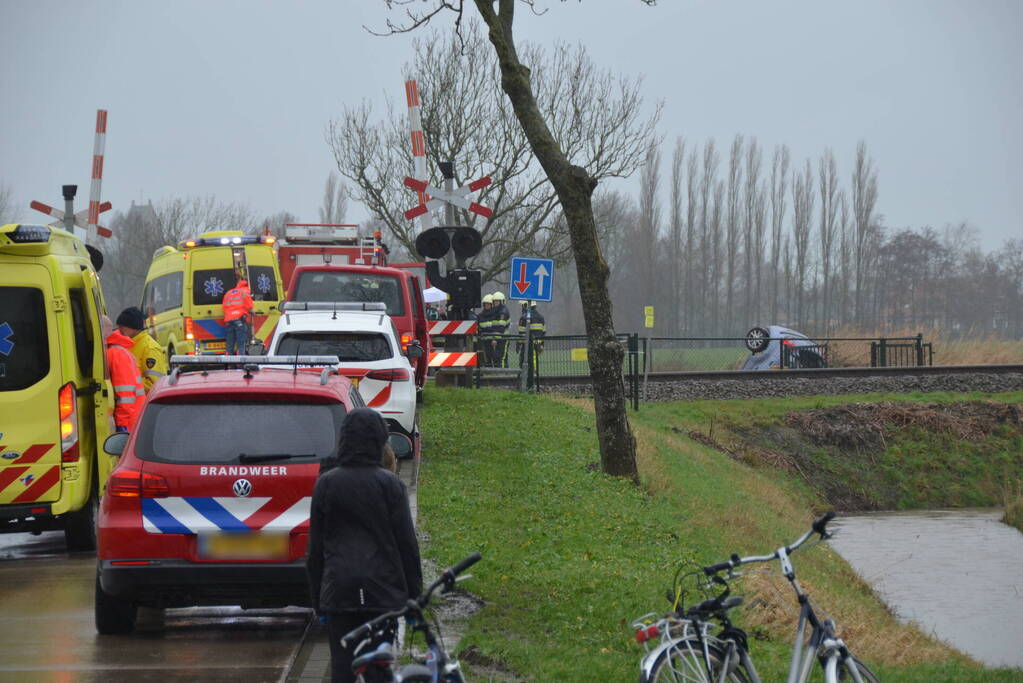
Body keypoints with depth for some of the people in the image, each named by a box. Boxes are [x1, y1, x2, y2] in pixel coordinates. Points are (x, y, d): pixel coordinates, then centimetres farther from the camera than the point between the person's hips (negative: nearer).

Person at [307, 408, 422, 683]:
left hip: (338, 590, 1)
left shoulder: (326, 484, 1)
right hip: (382, 589, -1)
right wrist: (414, 593, 6)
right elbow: (406, 542, -3)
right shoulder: (390, 484, -4)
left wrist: (316, 598, 12)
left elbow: (316, 546, 4)